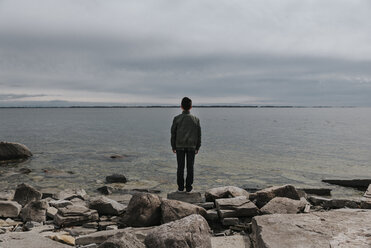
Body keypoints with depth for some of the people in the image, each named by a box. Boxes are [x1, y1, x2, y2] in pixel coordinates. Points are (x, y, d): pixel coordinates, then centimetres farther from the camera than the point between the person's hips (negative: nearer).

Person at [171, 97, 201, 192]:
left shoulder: (177, 119, -6)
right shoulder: (196, 119, -3)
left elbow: (173, 133, -2)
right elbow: (198, 135, 1)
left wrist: (173, 147, 6)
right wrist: (197, 147, 9)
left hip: (180, 146, 0)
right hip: (191, 146, 0)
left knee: (180, 167, 7)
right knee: (190, 167, 7)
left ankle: (180, 186, 10)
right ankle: (188, 187, 9)